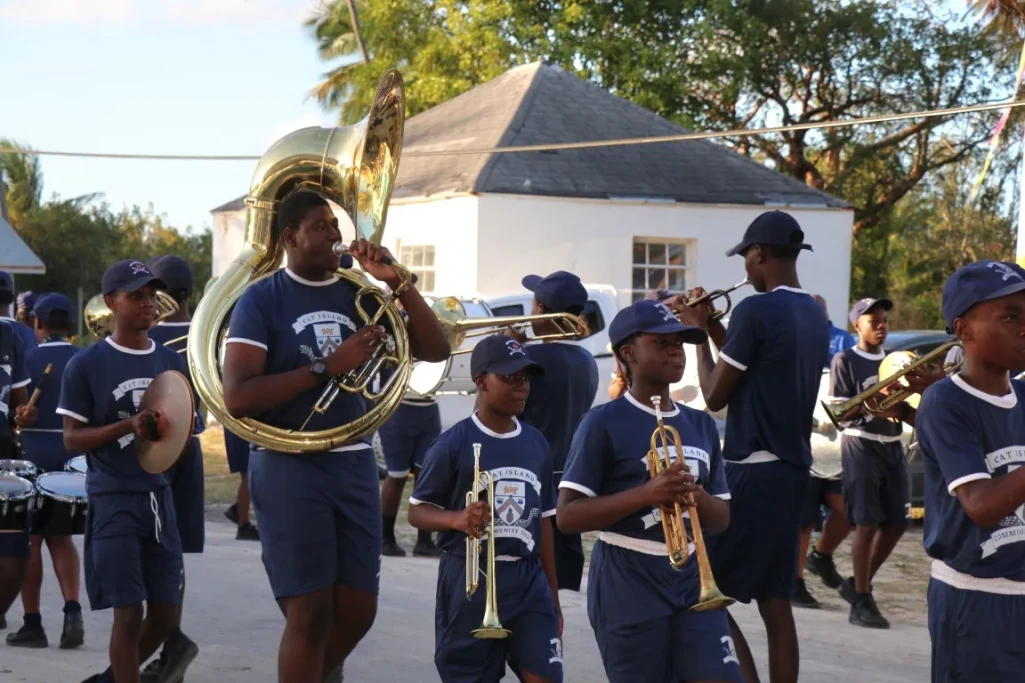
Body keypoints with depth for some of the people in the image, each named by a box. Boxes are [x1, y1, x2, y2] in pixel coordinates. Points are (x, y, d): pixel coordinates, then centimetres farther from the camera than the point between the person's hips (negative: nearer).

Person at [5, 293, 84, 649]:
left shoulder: (28, 360, -9)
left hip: (34, 454, -3)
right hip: (74, 456, 3)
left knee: (31, 537, 7)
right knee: (60, 535, 15)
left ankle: (33, 623, 9)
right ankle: (73, 610, -3)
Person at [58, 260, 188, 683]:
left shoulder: (171, 362, 9)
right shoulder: (86, 365, -4)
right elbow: (72, 440, -6)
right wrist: (128, 425, -19)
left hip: (159, 495, 5)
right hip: (112, 500, -5)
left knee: (166, 615, 8)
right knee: (128, 613, -6)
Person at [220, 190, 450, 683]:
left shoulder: (359, 293, 9)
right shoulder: (262, 299, -5)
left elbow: (436, 350, 4)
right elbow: (237, 397, -16)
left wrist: (396, 282, -7)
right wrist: (326, 367, -19)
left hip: (354, 462, 5)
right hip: (289, 464, -5)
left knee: (358, 610, 7)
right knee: (310, 613, -5)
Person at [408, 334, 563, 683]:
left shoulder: (537, 443, 8)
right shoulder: (454, 443, -8)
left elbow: (543, 522, 13)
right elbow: (417, 511, -4)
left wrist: (554, 599, 14)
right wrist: (457, 519, -26)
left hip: (527, 579, 4)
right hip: (470, 580, -4)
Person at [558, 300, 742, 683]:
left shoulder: (701, 425, 11)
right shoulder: (604, 423, -7)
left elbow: (722, 518, 14)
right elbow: (568, 516, -13)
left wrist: (696, 497, -10)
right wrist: (646, 494, -24)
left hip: (692, 580, 5)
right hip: (628, 587, -5)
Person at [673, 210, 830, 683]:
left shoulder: (755, 310, -15)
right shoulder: (814, 315, 12)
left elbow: (715, 396, -9)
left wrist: (699, 334, 4)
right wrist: (712, 326, 19)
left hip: (751, 471, -8)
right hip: (792, 470, 9)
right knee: (775, 603, 10)